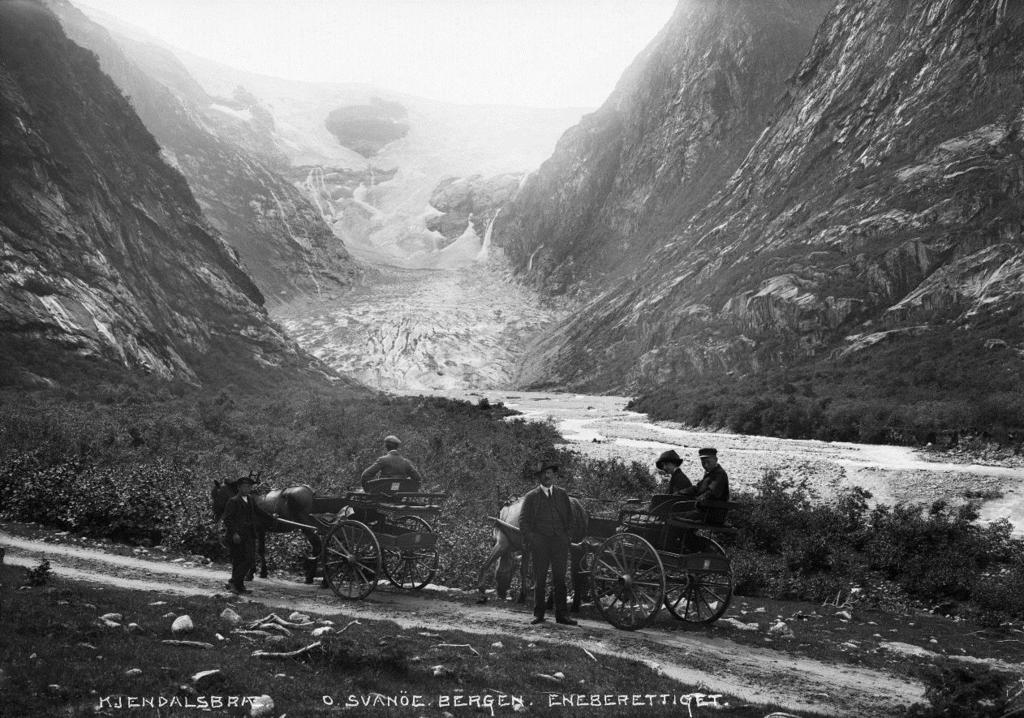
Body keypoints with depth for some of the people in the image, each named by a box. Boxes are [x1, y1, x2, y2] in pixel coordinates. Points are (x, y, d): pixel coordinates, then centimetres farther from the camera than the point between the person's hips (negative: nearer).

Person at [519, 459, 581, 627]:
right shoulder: (531, 497, 7)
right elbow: (523, 520, 5)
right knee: (539, 580, 0)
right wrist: (530, 539, -6)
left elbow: (569, 518, 17)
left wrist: (567, 536, 5)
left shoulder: (562, 494, 15)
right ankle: (538, 614, 5)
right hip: (540, 542, -2)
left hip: (560, 542, 2)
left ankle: (561, 615, 4)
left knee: (560, 580, 2)